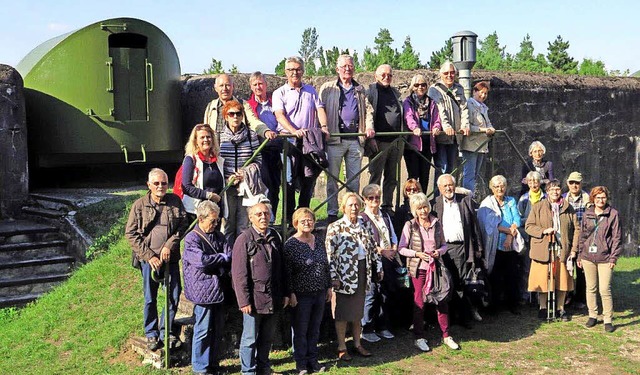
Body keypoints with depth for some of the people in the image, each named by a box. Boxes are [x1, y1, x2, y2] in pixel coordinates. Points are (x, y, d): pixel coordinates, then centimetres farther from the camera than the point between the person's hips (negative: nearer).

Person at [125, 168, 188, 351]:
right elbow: (130, 233, -4)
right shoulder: (139, 205, -2)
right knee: (150, 298, 7)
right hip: (149, 259, -2)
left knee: (174, 296, 6)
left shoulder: (175, 201, 2)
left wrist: (169, 246, -12)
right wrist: (149, 256, -10)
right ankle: (151, 334, 22)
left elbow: (183, 226, 1)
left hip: (170, 257, 2)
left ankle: (166, 331, 24)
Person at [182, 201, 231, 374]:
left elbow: (231, 256, 3)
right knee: (203, 331, 1)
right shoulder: (192, 238, -8)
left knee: (218, 329, 12)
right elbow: (201, 260, -19)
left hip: (219, 289, 6)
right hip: (204, 291, -6)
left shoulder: (218, 236, 12)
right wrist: (222, 257, -6)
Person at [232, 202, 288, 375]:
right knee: (250, 338, 5)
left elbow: (282, 268, 16)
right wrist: (244, 301, -15)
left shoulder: (275, 237, 10)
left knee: (267, 337, 16)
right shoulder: (244, 239, -8)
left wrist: (285, 294, 12)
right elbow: (239, 274, -12)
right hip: (254, 298, -6)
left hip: (273, 299, 6)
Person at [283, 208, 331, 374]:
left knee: (315, 329, 13)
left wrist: (329, 287, 14)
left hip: (320, 293, 5)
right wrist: (291, 293, -14)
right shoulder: (291, 244, -10)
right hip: (301, 295, -5)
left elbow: (326, 266, 14)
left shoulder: (319, 241, 8)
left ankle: (313, 360, 26)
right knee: (300, 330, 6)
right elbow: (287, 272, -11)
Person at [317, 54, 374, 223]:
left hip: (356, 138, 3)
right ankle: (332, 213, 5)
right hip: (335, 138, -3)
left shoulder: (360, 89, 18)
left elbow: (368, 109, 14)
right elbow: (321, 107, -1)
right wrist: (324, 125, -16)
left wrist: (369, 126, -3)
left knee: (354, 178, 6)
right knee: (332, 177, -1)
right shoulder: (328, 88, 9)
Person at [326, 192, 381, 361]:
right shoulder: (334, 227, -10)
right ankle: (341, 347, 18)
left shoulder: (365, 225, 6)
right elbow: (329, 255, -12)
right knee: (343, 312, 5)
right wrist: (333, 277, -16)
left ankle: (358, 344, 28)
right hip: (344, 274, -5)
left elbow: (373, 247, 14)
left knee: (358, 310, 15)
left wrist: (378, 267, 11)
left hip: (362, 272, 5)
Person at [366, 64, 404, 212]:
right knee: (375, 175, -2)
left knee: (391, 177, 10)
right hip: (379, 140, -6)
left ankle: (387, 206, 19)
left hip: (395, 141, 6)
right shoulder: (370, 91, 1)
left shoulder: (395, 92, 19)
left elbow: (403, 113, 21)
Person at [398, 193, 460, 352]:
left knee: (442, 301, 4)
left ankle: (446, 336, 18)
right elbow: (401, 248, -3)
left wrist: (439, 252, -9)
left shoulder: (437, 223, 5)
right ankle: (419, 337, 16)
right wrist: (418, 254, -16)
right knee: (419, 303, 4)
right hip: (418, 268, -2)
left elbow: (444, 245, 13)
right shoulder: (410, 225, -3)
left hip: (435, 267, 3)